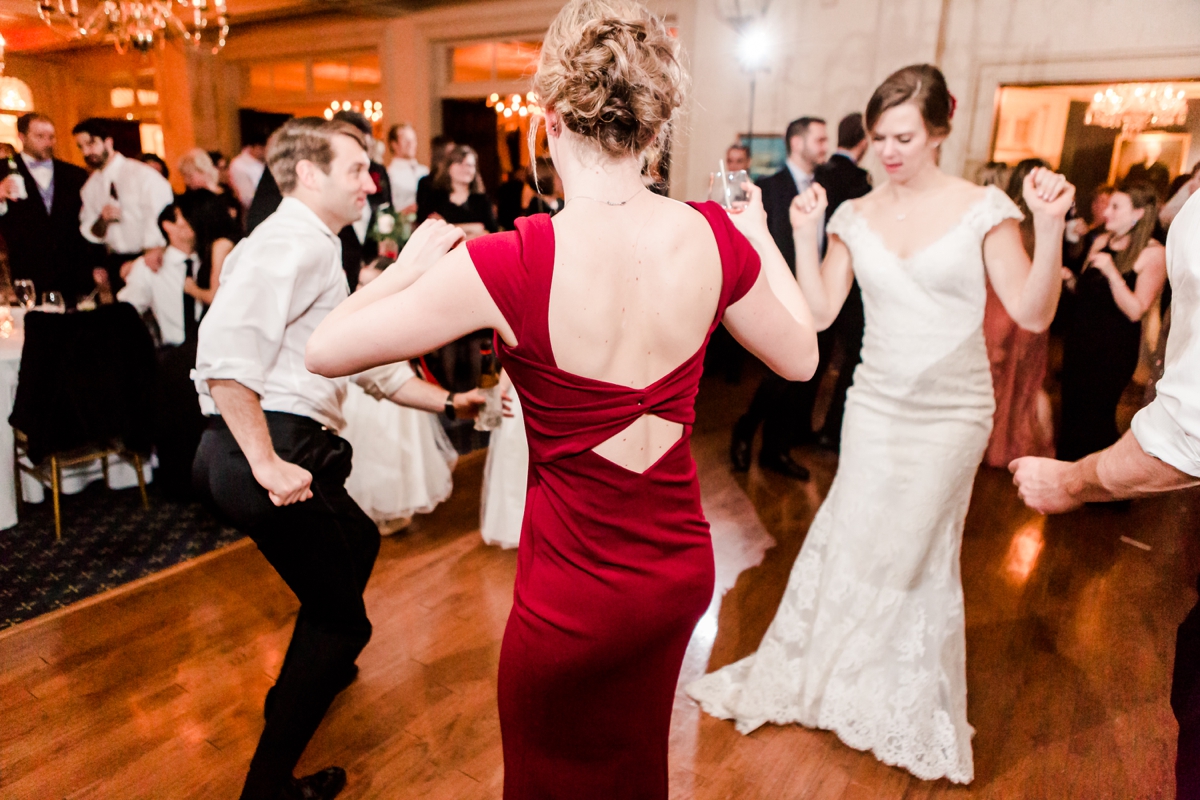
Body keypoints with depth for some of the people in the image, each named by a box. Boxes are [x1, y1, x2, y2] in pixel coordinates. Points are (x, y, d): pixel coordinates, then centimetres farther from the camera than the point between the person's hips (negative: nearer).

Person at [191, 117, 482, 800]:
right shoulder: (296, 242, -13)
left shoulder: (312, 246, 22)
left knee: (359, 541, 31)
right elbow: (224, 348, -27)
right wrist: (267, 463, -25)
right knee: (341, 621, 1)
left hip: (271, 450, 11)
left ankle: (310, 676, 55)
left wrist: (441, 399, 22)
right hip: (279, 448, -11)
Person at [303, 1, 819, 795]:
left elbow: (326, 350, -17)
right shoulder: (712, 236, -13)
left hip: (572, 596, -4)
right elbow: (800, 357, 4)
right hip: (682, 570, 5)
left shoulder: (517, 262, -26)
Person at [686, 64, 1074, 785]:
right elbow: (819, 312, -2)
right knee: (855, 540, 12)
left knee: (916, 552, 11)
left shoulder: (983, 209, -8)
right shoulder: (855, 217, 0)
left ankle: (912, 710, 37)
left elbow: (1033, 314, -11)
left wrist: (1050, 225, -23)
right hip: (875, 405, 2)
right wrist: (805, 233, -10)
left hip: (950, 414, -2)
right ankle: (817, 675, 35)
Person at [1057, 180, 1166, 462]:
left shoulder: (1153, 254, -11)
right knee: (1071, 409, 11)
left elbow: (1136, 311, -17)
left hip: (1114, 349, -6)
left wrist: (1112, 273, -26)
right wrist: (1070, 279, -3)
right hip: (1079, 338, 6)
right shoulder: (1102, 241, 7)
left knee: (1095, 415, 0)